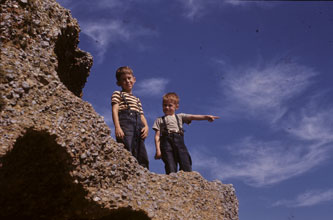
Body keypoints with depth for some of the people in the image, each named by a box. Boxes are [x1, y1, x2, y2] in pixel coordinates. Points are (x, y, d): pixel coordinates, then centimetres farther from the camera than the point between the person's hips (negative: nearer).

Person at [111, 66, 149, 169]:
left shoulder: (137, 100, 35)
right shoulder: (117, 94, 17)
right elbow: (115, 110, 1)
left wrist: (146, 126, 0)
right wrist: (117, 127, -16)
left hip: (138, 125, 6)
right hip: (125, 121, -6)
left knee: (142, 159, -5)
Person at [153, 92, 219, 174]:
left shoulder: (180, 117, 23)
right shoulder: (159, 120, 21)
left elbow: (192, 117, 7)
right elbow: (157, 136, 12)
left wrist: (206, 117, -10)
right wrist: (158, 150, -2)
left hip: (179, 140, 1)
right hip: (166, 141, -1)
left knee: (186, 166, -14)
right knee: (170, 168, -14)